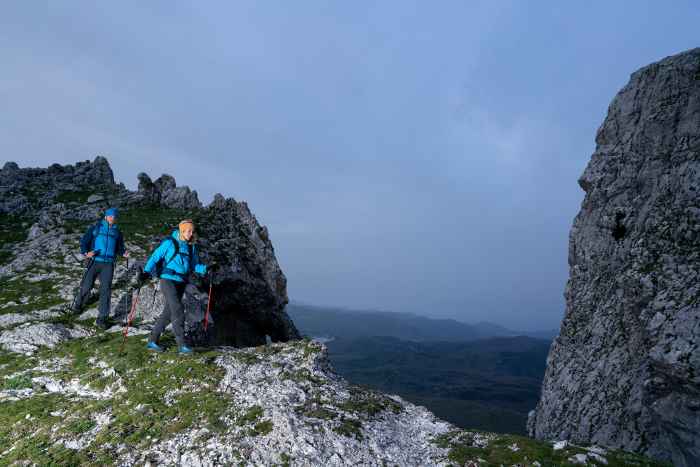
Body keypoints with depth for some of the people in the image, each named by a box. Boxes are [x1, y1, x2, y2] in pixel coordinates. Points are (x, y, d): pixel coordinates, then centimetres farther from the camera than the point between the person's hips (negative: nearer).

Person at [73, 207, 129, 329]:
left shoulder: (117, 232, 17)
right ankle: (78, 305, 32)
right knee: (86, 286, 0)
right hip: (95, 262, -1)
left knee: (106, 290, -6)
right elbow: (84, 241, 4)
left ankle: (102, 318, -2)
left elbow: (119, 247, 19)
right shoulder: (95, 228, 9)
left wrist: (123, 253, -2)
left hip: (108, 264, 1)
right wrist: (86, 252, -14)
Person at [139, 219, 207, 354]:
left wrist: (206, 269, -4)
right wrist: (146, 272, -18)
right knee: (178, 310, -15)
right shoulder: (169, 243, -7)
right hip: (168, 280, -6)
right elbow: (155, 258, -6)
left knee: (168, 313, 10)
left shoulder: (191, 247, 10)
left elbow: (195, 265, 13)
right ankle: (181, 344, -11)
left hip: (181, 282, 6)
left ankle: (152, 341, 23)